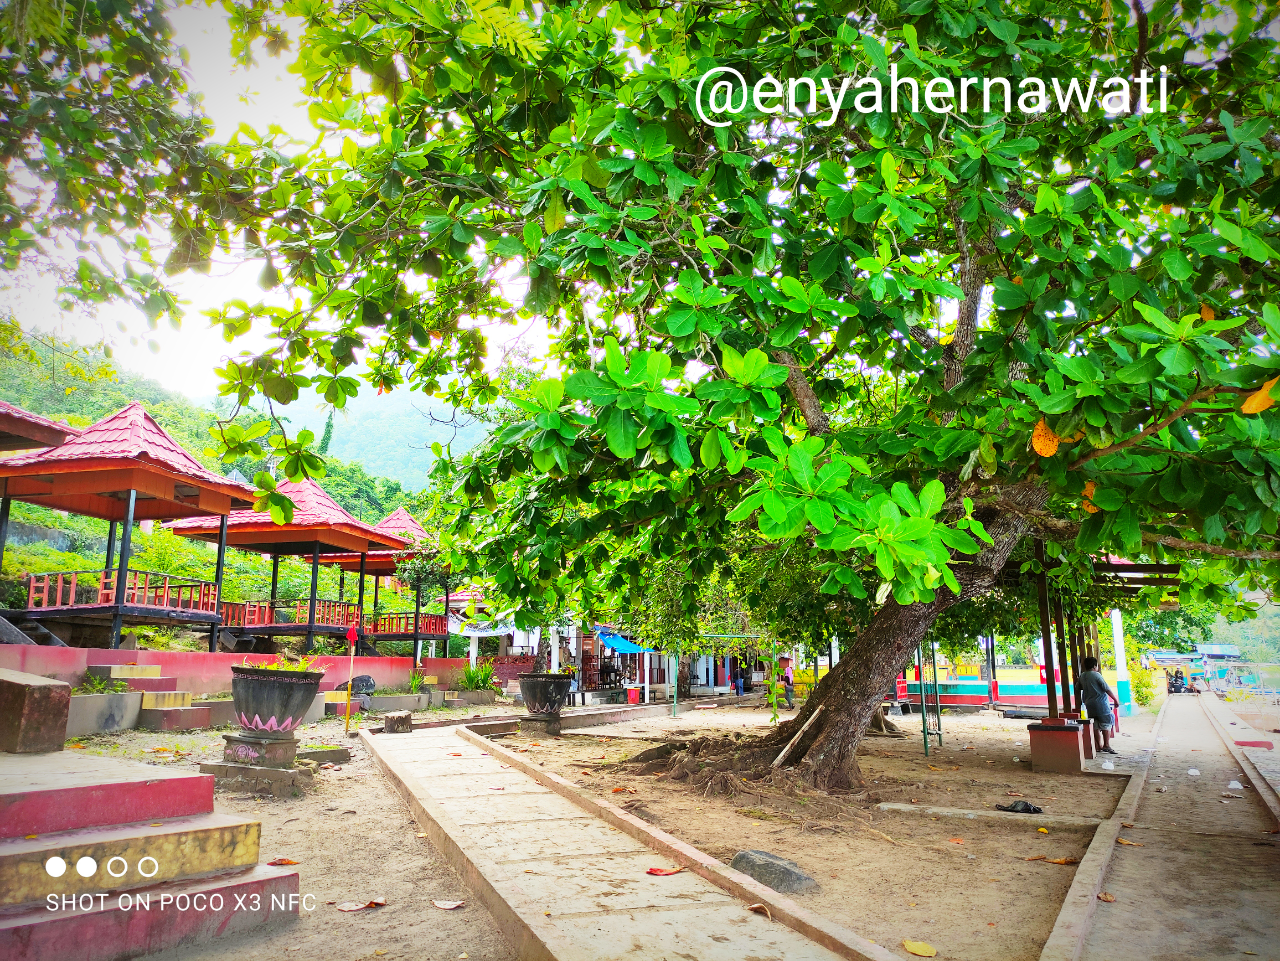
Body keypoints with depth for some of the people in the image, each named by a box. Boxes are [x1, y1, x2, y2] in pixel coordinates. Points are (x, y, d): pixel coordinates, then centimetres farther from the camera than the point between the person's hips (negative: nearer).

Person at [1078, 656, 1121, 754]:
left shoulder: (1082, 676, 7)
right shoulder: (1096, 675, -11)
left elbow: (1079, 688, 17)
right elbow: (1107, 689, -11)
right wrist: (1115, 699, -4)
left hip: (1089, 704, 6)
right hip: (1101, 703, -6)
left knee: (1095, 726, 10)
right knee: (1106, 724, 0)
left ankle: (1099, 746, 12)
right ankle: (1106, 745, -3)